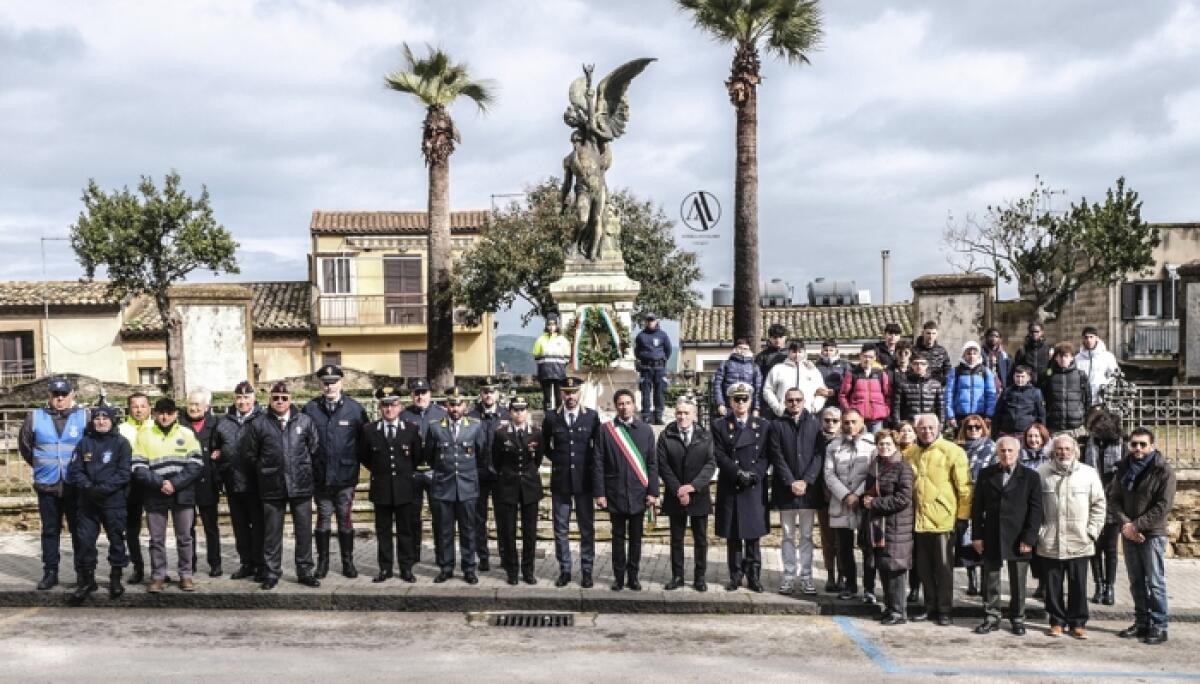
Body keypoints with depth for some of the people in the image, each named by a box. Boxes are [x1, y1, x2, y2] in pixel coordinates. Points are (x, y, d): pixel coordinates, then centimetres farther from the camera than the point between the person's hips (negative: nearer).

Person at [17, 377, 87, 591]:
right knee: (50, 531, 9)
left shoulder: (84, 417, -3)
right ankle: (50, 573, 17)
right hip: (47, 485, 2)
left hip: (75, 486, -2)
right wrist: (41, 465, 15)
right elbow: (24, 445, 15)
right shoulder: (35, 417, 2)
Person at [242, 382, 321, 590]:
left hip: (301, 485, 1)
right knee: (272, 532, 8)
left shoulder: (305, 421, 2)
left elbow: (315, 448, 8)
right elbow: (248, 453, 6)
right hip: (272, 487, 0)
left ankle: (305, 571, 18)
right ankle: (272, 573, 19)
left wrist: (305, 469, 9)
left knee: (304, 531, 7)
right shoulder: (259, 424, 0)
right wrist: (264, 471, 9)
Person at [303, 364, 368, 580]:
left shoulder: (355, 409, -3)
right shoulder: (310, 408, -1)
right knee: (323, 519, 10)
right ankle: (322, 562, 21)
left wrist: (355, 461, -2)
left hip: (346, 476, -1)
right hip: (320, 477, 1)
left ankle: (348, 562, 19)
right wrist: (309, 464, 0)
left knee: (345, 520, 8)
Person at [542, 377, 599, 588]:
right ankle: (564, 570, 16)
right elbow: (544, 444, 16)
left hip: (584, 481, -1)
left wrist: (588, 463, 2)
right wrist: (557, 459, 8)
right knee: (561, 529, 6)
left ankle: (586, 571, 13)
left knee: (587, 529, 4)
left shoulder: (592, 416, -2)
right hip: (560, 481, 1)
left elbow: (598, 446, 8)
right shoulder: (551, 418, 1)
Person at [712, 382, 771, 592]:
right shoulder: (719, 426, 5)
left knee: (753, 535, 2)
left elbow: (765, 456, 3)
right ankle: (735, 576, 12)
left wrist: (753, 474, -13)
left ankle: (754, 577, 10)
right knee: (732, 536, 4)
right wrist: (739, 473, -15)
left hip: (755, 488, 1)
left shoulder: (762, 426, 9)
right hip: (729, 488, -1)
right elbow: (720, 456, -4)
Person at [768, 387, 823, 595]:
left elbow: (819, 455, 0)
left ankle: (806, 577, 10)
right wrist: (791, 482, -11)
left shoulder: (814, 424, 7)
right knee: (788, 535, 5)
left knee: (807, 535, 5)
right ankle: (788, 576, 10)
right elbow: (777, 457, -2)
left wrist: (806, 481, -10)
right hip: (785, 489, 0)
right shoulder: (777, 425, 4)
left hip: (809, 488, 0)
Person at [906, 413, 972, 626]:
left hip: (944, 519, -5)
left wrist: (963, 516, -9)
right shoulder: (909, 453, 7)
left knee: (943, 567, 4)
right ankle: (930, 607, 24)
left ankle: (944, 610, 13)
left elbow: (964, 487, -7)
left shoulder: (952, 451, -7)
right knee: (924, 567, 12)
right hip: (919, 520, 5)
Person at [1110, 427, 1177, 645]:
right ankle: (1142, 623, 20)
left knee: (1155, 582, -3)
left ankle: (1159, 626, 4)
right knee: (1136, 582, 12)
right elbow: (1113, 497, 6)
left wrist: (1136, 525, -15)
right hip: (1129, 534, 5)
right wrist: (1125, 524, -9)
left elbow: (1163, 506, -13)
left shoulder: (1163, 470, -8)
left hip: (1152, 534, -5)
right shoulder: (1124, 468, 8)